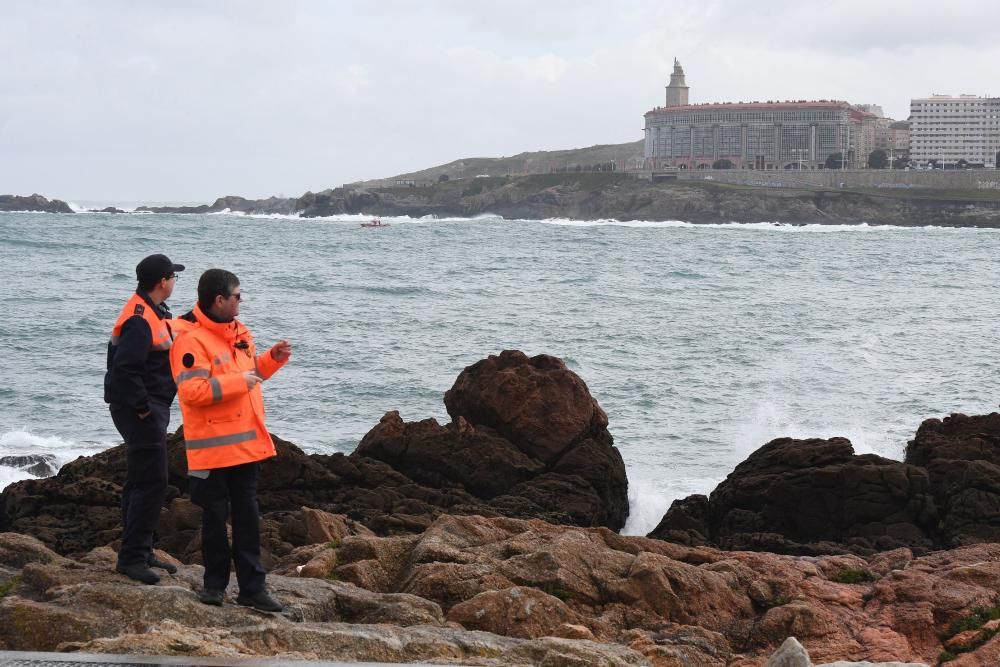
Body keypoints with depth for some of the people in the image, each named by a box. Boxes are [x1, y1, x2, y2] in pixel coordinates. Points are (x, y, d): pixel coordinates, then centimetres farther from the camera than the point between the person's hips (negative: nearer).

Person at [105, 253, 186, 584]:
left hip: (150, 409, 11)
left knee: (140, 483, 16)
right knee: (151, 484, -11)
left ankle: (139, 553, 24)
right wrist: (143, 408, -21)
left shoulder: (152, 312, 13)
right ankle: (131, 557, -7)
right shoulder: (139, 320, -21)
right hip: (141, 411, -11)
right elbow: (124, 370, -28)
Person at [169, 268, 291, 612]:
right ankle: (215, 583, 18)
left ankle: (252, 587, 14)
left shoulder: (237, 331, 11)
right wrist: (238, 382, -22)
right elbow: (192, 391, -26)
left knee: (247, 515, 9)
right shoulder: (191, 340, -17)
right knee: (215, 515, 4)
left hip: (246, 442, 8)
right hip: (213, 447, -8)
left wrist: (273, 358, 5)